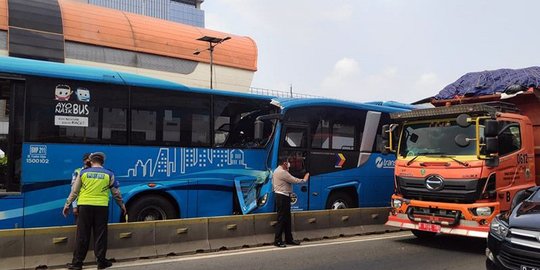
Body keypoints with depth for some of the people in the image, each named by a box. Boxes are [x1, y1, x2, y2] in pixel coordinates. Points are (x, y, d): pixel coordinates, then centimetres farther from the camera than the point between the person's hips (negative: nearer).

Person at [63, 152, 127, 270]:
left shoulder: (83, 173, 6)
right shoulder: (109, 174, 5)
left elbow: (74, 191, 9)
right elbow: (116, 193, 11)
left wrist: (67, 205, 19)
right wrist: (122, 205, 24)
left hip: (85, 206, 1)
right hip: (101, 207, 0)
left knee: (82, 236, 6)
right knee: (100, 235, 6)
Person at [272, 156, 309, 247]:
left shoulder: (277, 170, 15)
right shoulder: (282, 172, -18)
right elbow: (295, 181, -16)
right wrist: (304, 179, -2)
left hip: (282, 196, 11)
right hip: (282, 197, -11)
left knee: (287, 218, 14)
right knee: (282, 219, -7)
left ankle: (289, 239, 20)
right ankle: (277, 241, -3)